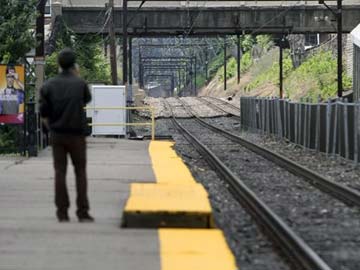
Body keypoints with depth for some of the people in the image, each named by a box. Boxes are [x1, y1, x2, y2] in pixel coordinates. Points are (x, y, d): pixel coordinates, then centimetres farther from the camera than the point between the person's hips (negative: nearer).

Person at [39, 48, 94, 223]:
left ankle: (62, 212, 2)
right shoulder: (80, 83, -6)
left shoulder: (49, 85, -2)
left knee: (60, 172, 5)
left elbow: (44, 113, -2)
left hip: (57, 134, 2)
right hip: (76, 134, -2)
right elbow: (87, 99, 14)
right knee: (80, 172, 5)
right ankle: (82, 212, 0)